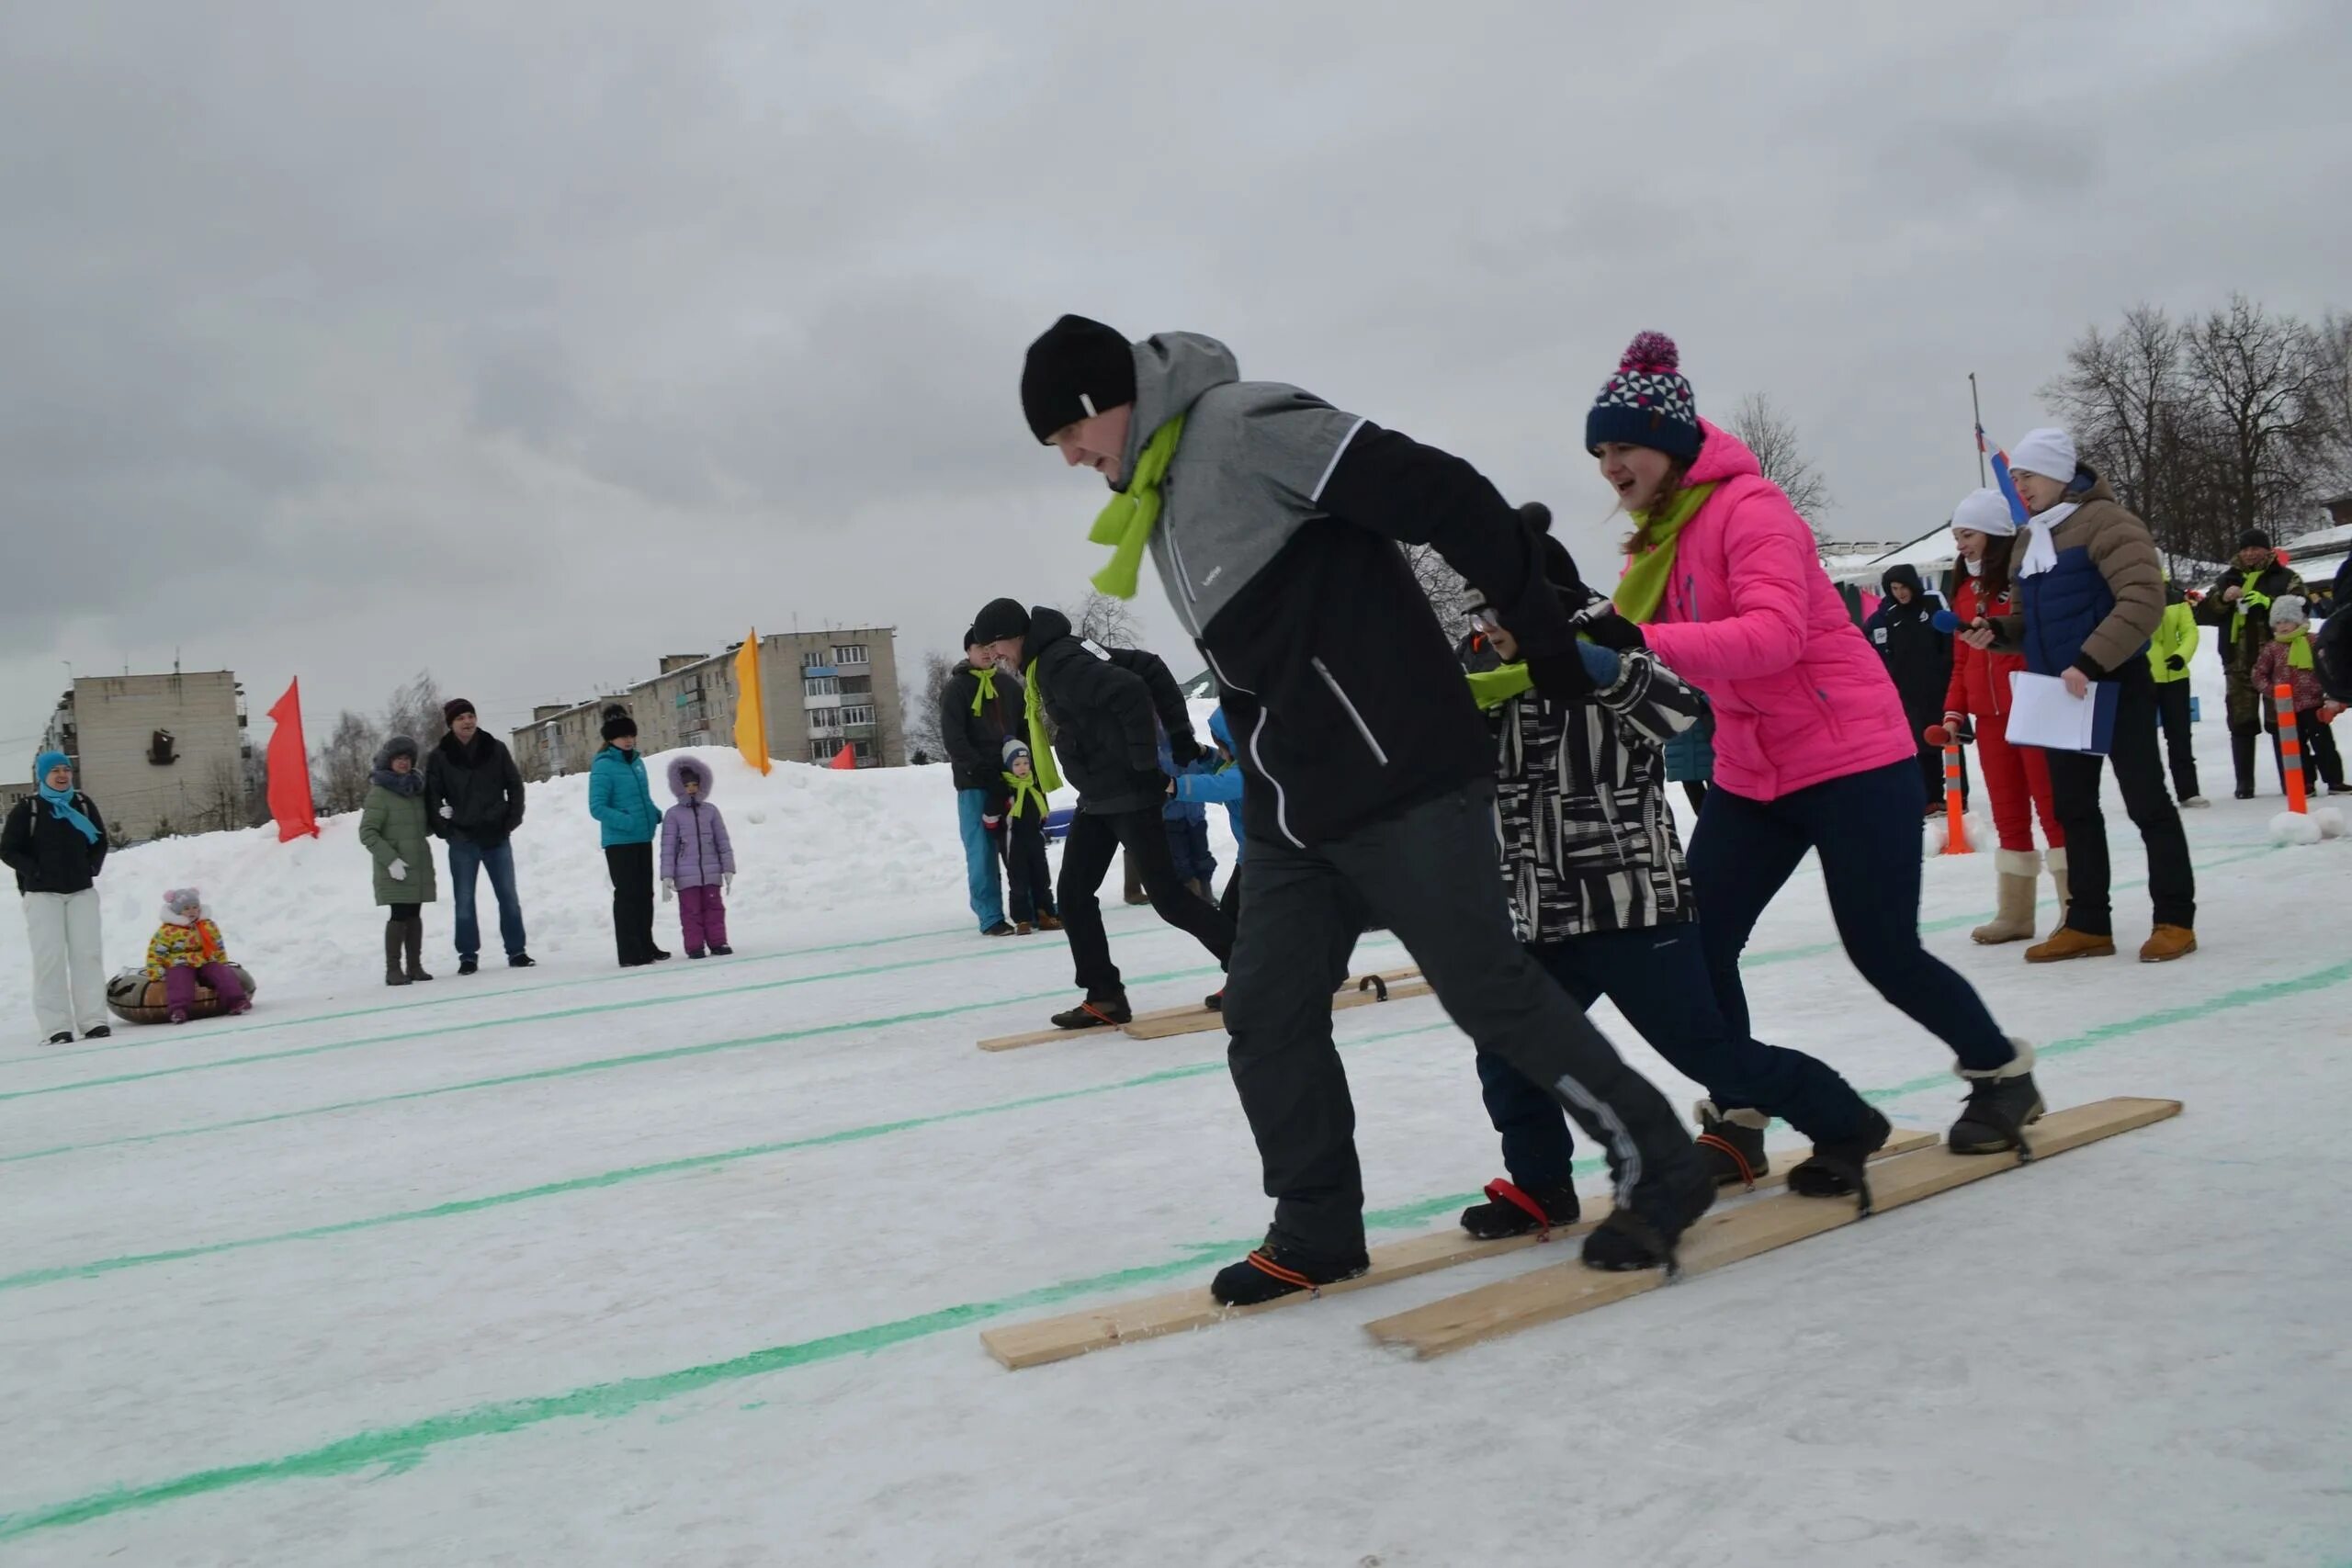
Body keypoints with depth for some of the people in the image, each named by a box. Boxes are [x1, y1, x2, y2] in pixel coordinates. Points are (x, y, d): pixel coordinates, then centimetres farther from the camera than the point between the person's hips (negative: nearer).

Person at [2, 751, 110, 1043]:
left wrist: (91, 867, 4)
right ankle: (56, 1026, -5)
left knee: (88, 953, -1)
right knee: (49, 957, -6)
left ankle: (93, 1019, 2)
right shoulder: (26, 809, -2)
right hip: (42, 893, -3)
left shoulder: (83, 804, 9)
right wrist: (35, 872, -10)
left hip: (82, 890, 3)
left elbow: (100, 841, 18)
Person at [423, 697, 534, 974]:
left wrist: (512, 821, -2)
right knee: (464, 901, 4)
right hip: (462, 840, -1)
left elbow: (515, 786, 5)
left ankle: (516, 951, 11)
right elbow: (432, 796, 1)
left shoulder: (496, 749, 1)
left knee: (508, 896, 4)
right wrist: (443, 830, -6)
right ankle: (468, 956, 10)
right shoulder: (439, 757, -1)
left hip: (497, 836, 1)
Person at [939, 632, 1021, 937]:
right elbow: (953, 738, -9)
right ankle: (991, 917, -2)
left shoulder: (1009, 685, 14)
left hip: (1011, 778, 4)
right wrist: (981, 770, -15)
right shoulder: (956, 689, -1)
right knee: (982, 851, -5)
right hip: (974, 783, -4)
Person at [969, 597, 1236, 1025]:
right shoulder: (1052, 658, 10)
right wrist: (1181, 734, 7)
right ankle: (1105, 997, 11)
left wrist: (1145, 765, -25)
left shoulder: (1060, 665, -20)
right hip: (1098, 799, 10)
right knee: (1073, 895, 7)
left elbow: (1131, 691, -33)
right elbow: (1150, 666, 10)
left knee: (1166, 894, -4)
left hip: (1128, 794, -10)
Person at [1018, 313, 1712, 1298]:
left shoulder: (1246, 425, -12)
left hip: (1400, 781, -9)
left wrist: (1546, 637, -11)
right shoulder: (1157, 503, 17)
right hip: (1290, 813, 9)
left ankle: (1659, 1170, 16)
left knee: (1491, 991, -2)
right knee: (1266, 1018, 7)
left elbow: (1444, 497, -16)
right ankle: (1317, 1233, 22)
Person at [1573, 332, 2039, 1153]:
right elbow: (1633, 634, 3)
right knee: (1695, 945, -3)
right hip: (1749, 774, 8)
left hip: (1852, 760, -7)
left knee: (1885, 953, 1)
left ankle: (2002, 1071, 28)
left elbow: (1775, 634, -32)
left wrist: (1646, 641, -43)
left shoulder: (1749, 507, -18)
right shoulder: (1659, 532, 8)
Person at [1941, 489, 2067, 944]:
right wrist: (1954, 710, 9)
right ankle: (2014, 913, 17)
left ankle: (2076, 910, 3)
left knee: (2053, 809, -3)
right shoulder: (1966, 589, 14)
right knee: (2009, 816, 11)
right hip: (1989, 717, 7)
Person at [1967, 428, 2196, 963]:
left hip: (2116, 686, -8)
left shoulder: (2103, 520, -12)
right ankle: (2088, 923, 16)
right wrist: (1997, 632, 0)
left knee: (2145, 798, -1)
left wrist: (2090, 661, -29)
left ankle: (2175, 918, 8)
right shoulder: (2026, 541, 14)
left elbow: (2144, 597, -23)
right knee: (2073, 806, 10)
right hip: (2060, 692, 8)